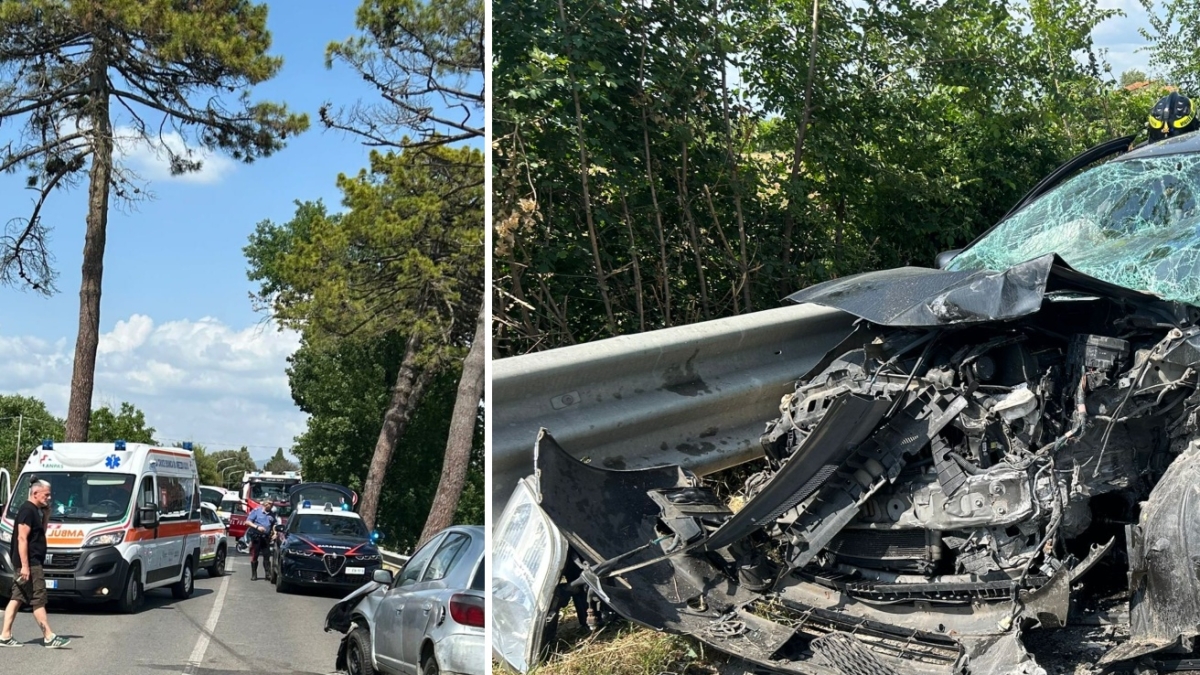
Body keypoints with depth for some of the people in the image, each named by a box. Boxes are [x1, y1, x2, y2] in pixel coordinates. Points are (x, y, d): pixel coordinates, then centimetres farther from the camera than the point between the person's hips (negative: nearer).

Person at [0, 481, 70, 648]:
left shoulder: (35, 510, 16)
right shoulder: (27, 510, -14)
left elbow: (42, 532, 25)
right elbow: (22, 538, -20)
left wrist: (45, 513, 12)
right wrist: (25, 565, -24)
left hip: (30, 563, 10)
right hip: (29, 563, -10)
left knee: (17, 598, 9)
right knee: (38, 600, -6)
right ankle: (49, 637, -3)